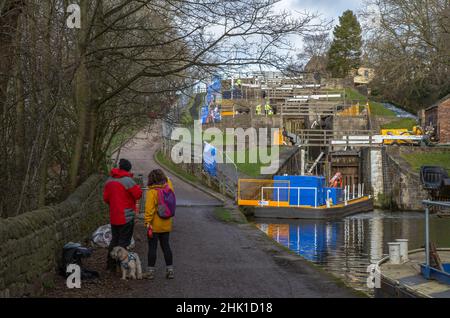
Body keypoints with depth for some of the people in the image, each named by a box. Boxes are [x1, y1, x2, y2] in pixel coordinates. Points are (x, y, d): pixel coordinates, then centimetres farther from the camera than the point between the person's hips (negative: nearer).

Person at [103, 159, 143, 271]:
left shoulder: (109, 180, 7)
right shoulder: (127, 180, -16)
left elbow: (105, 198, 11)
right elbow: (138, 194, -16)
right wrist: (137, 187, 4)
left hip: (113, 216, 7)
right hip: (126, 216, -7)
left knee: (114, 240, 17)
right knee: (123, 241, -1)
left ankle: (110, 264, 21)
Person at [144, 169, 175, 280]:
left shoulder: (152, 192, -16)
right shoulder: (168, 188, -1)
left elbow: (149, 209, -19)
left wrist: (147, 222, -16)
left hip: (155, 225, -5)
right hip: (166, 225, 5)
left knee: (152, 247, 2)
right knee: (166, 246, 13)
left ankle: (151, 271, 6)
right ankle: (170, 270, 14)